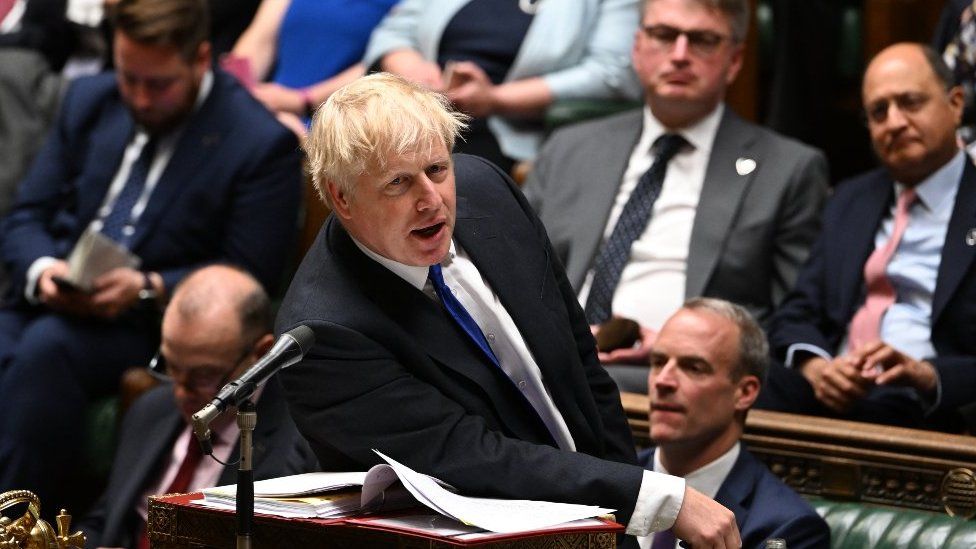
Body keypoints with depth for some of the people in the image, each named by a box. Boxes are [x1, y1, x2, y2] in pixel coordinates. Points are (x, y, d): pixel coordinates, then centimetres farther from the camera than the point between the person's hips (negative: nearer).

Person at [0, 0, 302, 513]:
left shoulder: (260, 143, -4)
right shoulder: (89, 101, 13)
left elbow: (247, 278, -5)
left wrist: (148, 289, -19)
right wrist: (42, 270, -9)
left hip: (154, 322, -5)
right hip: (50, 302, 5)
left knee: (47, 345, -35)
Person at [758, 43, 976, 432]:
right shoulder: (851, 201, 25)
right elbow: (796, 315, 19)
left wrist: (927, 376, -20)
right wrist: (815, 366, -4)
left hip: (925, 405, -4)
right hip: (831, 394, 5)